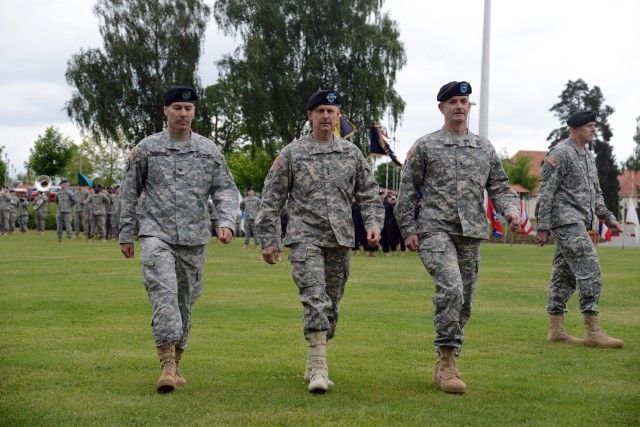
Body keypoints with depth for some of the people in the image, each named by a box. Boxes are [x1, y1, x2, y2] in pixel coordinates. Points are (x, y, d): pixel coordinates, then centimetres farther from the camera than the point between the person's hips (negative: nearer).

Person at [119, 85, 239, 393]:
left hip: (194, 239, 2)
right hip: (156, 234, -2)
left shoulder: (209, 150, 8)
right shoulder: (146, 148, 5)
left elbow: (226, 189, 7)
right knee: (164, 292, -19)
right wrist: (126, 234, 7)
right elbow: (129, 193, 9)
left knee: (185, 300, 8)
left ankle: (175, 363, 21)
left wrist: (226, 221, -11)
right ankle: (167, 365, -24)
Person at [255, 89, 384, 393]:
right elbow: (272, 200, 3)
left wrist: (373, 223, -3)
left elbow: (368, 193, 14)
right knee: (315, 299, -18)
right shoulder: (291, 153, 2)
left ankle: (313, 364, 23)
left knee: (331, 304, 9)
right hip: (305, 236, -4)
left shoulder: (352, 153, 10)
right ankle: (319, 368, -21)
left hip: (340, 240, 4)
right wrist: (268, 240, 0)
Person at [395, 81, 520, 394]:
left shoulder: (485, 148, 16)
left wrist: (511, 210, -6)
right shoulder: (424, 146, 6)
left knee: (464, 301, 6)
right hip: (435, 230, -4)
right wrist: (408, 230, -1)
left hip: (471, 234, 5)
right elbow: (407, 190, 6)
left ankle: (443, 366, 18)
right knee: (450, 289, -24)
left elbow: (499, 186, 15)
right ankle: (447, 359, -15)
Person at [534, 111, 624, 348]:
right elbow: (546, 192, -13)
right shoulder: (560, 154, -10)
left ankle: (556, 330, 14)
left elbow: (595, 192, 25)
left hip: (579, 224, 10)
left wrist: (607, 217, 14)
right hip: (566, 221, -10)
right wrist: (542, 227, -16)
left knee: (565, 275, 10)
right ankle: (593, 332, -14)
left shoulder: (588, 156, 19)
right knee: (590, 270, -14)